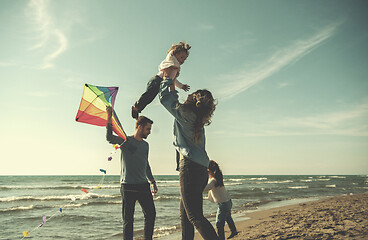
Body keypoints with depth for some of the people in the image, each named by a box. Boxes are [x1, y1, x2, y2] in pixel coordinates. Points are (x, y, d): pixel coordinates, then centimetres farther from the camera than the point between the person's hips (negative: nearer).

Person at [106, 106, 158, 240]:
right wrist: (109, 117, -28)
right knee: (128, 219, -1)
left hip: (143, 185, 6)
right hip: (128, 186, -6)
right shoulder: (126, 141, -3)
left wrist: (152, 181, 29)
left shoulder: (145, 145, 16)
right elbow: (110, 138, -22)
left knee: (151, 214, 7)